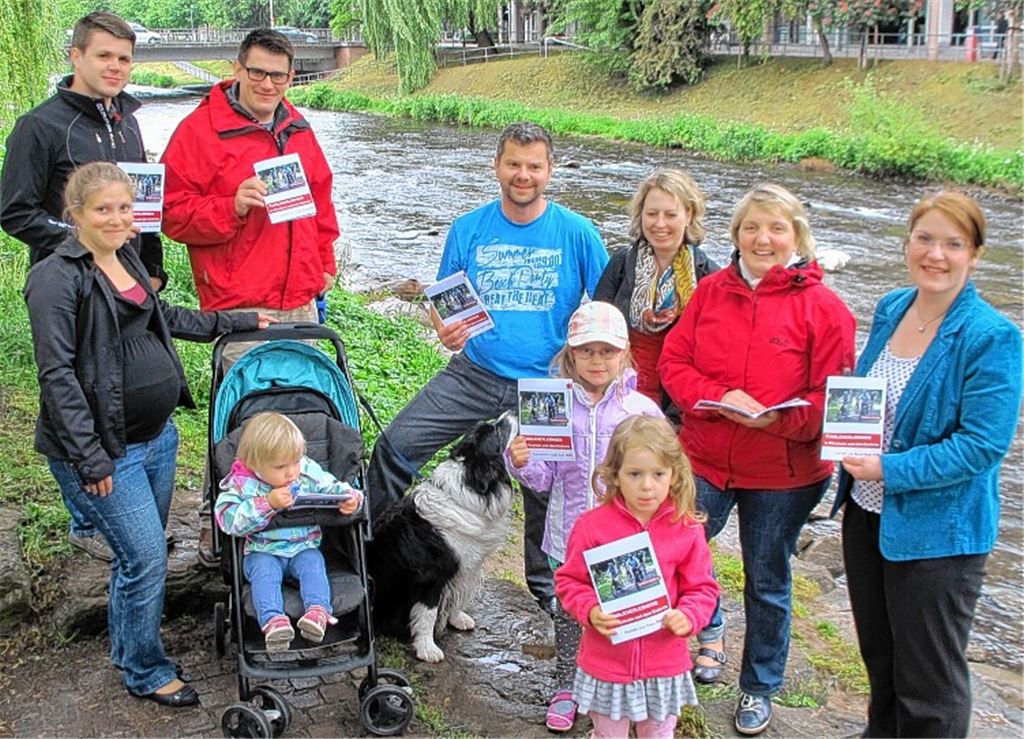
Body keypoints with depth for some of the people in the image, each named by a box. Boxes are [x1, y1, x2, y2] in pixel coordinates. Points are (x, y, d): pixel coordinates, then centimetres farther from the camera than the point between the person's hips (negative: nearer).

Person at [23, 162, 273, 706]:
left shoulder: (127, 259, 9)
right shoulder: (57, 278, -16)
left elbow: (162, 317, 26)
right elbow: (57, 374, -19)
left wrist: (237, 322, 29)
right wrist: (90, 459, -21)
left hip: (157, 437, 8)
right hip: (106, 451, -8)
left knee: (140, 553, 18)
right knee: (146, 559, -4)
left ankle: (127, 649, 39)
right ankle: (145, 673, 17)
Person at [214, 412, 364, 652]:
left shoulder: (309, 472, 2)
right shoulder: (242, 484, -7)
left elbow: (333, 488, 6)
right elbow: (229, 519, -18)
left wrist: (351, 498, -18)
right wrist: (268, 504, -25)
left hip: (304, 547, 2)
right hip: (263, 552, -2)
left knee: (313, 563, -27)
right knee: (264, 570, -31)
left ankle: (318, 610, -45)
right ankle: (273, 619, -48)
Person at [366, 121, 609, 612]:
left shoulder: (577, 233, -3)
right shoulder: (468, 229, 3)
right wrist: (445, 330, -13)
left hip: (548, 385, -1)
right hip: (475, 373, 2)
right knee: (397, 444, -8)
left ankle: (547, 583, 31)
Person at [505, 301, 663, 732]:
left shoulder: (642, 409, -6)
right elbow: (544, 480, 0)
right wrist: (522, 464, -19)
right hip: (569, 535, 1)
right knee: (568, 611, 14)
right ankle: (565, 688, 33)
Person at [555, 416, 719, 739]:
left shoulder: (687, 530, -9)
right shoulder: (591, 526, -14)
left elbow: (702, 588, -1)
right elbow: (569, 580, -4)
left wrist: (687, 616, -20)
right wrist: (590, 610, -21)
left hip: (665, 665, 1)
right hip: (606, 664, -1)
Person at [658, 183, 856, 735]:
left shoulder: (823, 307, -10)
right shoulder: (711, 291, 1)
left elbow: (833, 397, -10)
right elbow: (674, 362, 0)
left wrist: (774, 418, -26)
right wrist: (719, 398, -18)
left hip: (783, 473, -2)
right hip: (703, 458, 3)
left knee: (768, 582, 13)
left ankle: (760, 688, 34)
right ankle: (710, 629, 39)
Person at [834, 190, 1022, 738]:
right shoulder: (891, 309, 2)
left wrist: (890, 470, -24)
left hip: (936, 531, -7)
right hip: (868, 514, 7)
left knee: (929, 688, 9)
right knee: (879, 656, 25)